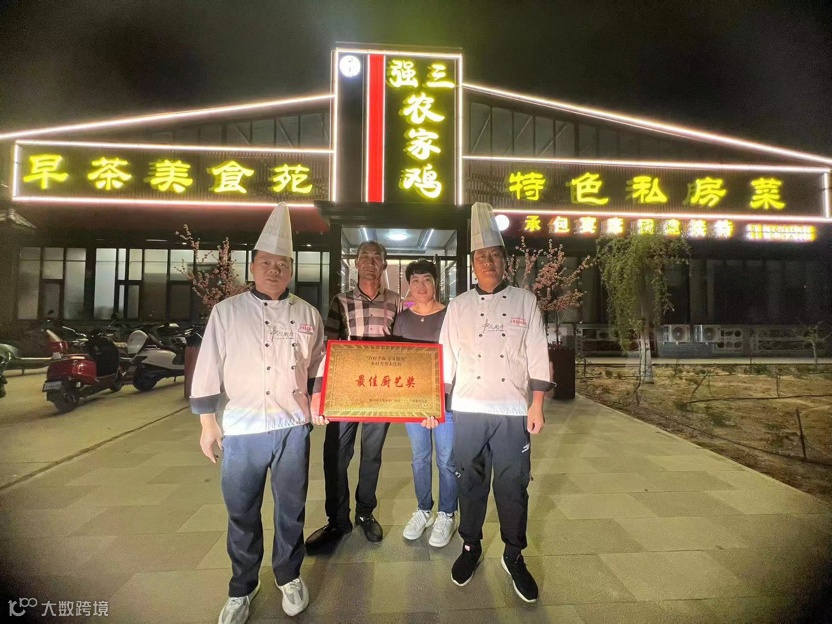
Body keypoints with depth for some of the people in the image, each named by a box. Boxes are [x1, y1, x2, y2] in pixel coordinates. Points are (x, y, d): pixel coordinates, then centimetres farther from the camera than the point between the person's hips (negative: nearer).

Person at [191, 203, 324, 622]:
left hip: (292, 427, 1)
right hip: (241, 429, -1)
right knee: (241, 512, 14)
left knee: (291, 508, 14)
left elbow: (319, 365, 12)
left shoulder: (307, 314, 4)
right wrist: (207, 422, -1)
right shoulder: (226, 312, -1)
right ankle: (241, 589, 37)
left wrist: (319, 394, -3)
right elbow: (208, 368, 0)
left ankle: (289, 577, 38)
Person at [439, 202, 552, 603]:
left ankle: (514, 556, 29)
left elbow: (537, 356, 0)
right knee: (470, 481, 13)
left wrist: (537, 405, -4)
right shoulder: (459, 306, 4)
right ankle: (470, 547, 34)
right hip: (468, 410, 1)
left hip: (513, 411, -1)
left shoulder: (525, 301, 1)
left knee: (513, 485, 8)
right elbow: (446, 357, 4)